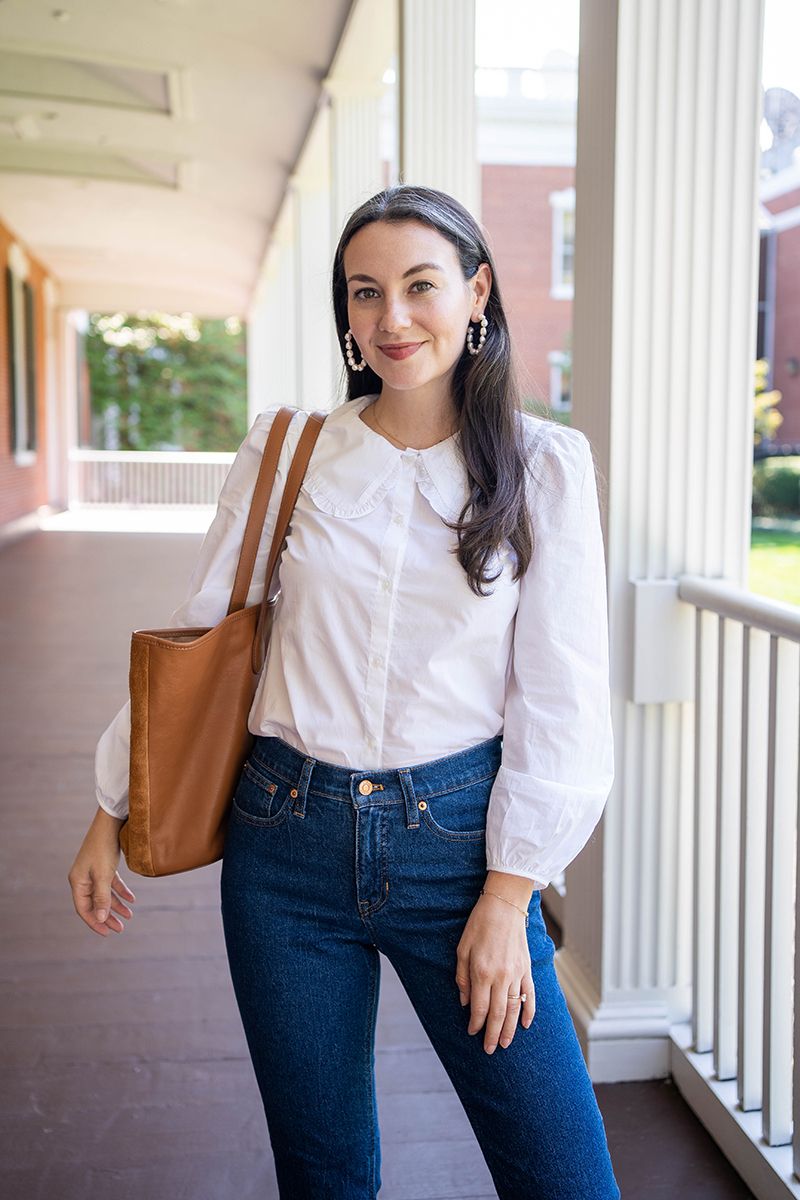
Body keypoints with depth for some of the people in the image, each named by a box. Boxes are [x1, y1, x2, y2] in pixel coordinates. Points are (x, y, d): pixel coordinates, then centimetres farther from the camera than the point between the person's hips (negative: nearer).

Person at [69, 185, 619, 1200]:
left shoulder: (544, 466, -2)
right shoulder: (286, 452, 2)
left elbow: (559, 695, -3)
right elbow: (194, 636, 9)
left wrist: (508, 895, -7)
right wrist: (112, 809, 10)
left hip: (455, 840, -1)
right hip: (290, 841, 2)